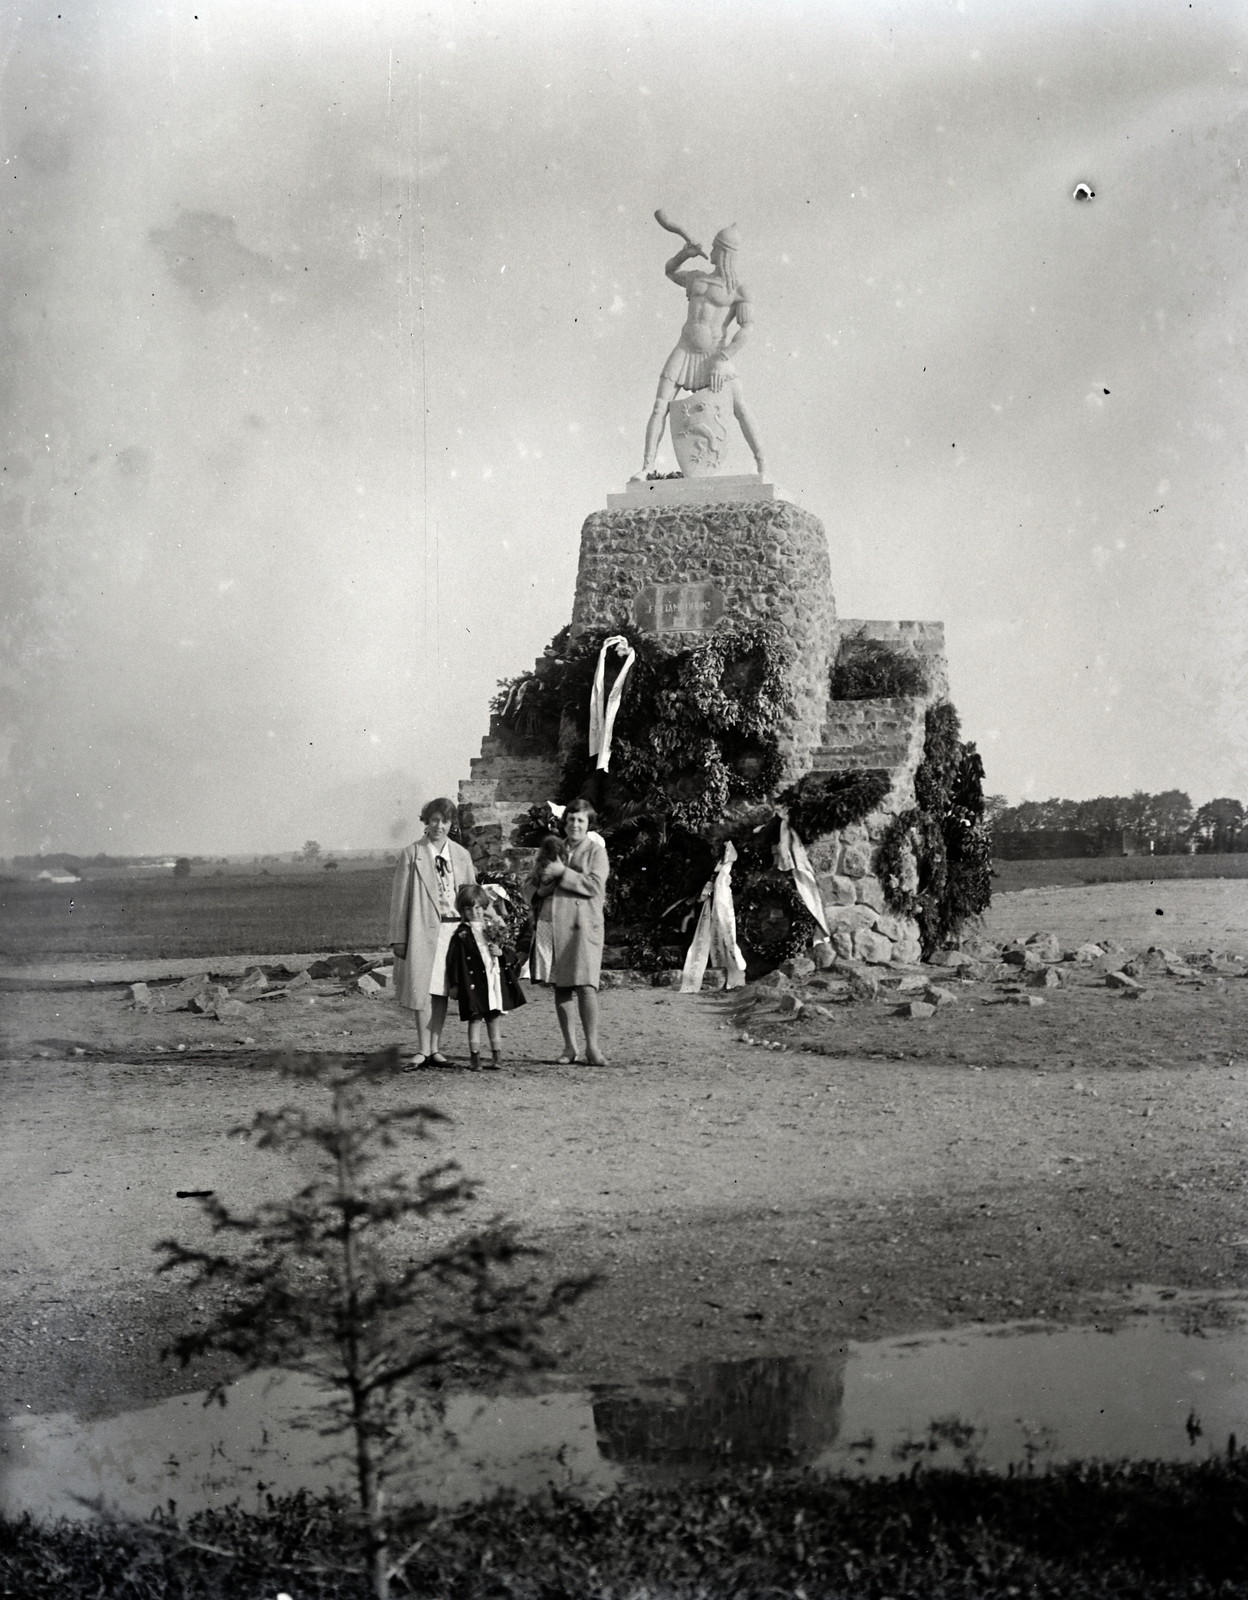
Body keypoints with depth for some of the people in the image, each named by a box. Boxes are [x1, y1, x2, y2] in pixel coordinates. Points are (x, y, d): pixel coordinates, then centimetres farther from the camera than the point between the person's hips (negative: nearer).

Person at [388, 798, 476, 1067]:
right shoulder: (412, 854, 1)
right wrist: (398, 937, -4)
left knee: (442, 990, 7)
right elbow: (399, 897, 0)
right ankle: (423, 1050, -2)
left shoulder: (461, 855, 11)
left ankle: (435, 1048, 12)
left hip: (454, 928, 3)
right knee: (422, 988, -6)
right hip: (424, 929, -3)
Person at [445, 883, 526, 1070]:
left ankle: (497, 1057, 11)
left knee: (494, 1020, 8)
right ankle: (475, 1058, 1)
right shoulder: (462, 934, -2)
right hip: (474, 983, -3)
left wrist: (501, 954, -7)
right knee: (475, 1020, -1)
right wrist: (454, 984, -7)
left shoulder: (494, 929, 10)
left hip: (495, 982, 3)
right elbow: (454, 960, -4)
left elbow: (511, 954, 15)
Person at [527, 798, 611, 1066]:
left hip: (583, 924, -4)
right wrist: (544, 883, 1)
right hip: (554, 924, 5)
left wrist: (563, 872, -11)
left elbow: (594, 885, -9)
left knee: (586, 986, -13)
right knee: (560, 987, 4)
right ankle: (569, 1047, 12)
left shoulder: (596, 851, 5)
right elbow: (537, 890, 23)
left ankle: (592, 1047, -8)